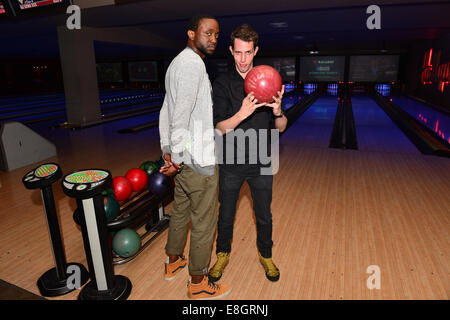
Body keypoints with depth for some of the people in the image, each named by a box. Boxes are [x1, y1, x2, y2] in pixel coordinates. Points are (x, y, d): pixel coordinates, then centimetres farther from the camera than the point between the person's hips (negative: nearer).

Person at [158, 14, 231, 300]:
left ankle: (173, 262, 44)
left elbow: (166, 111, 14)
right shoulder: (193, 64, -16)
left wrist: (167, 150, 11)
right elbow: (181, 115, -23)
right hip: (198, 161, -10)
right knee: (204, 223, 5)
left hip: (182, 158, 10)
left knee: (180, 211, 24)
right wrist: (177, 159, -19)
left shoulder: (178, 62, 16)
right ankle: (198, 283, 24)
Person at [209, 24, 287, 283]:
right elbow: (220, 129, -15)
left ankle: (266, 256, 42)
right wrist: (242, 113, -33)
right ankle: (223, 254, 41)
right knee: (226, 216, 15)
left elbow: (281, 128, -1)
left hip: (261, 164, 1)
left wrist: (277, 111, -23)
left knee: (264, 216, 16)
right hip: (231, 164, -1)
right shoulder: (222, 84, -6)